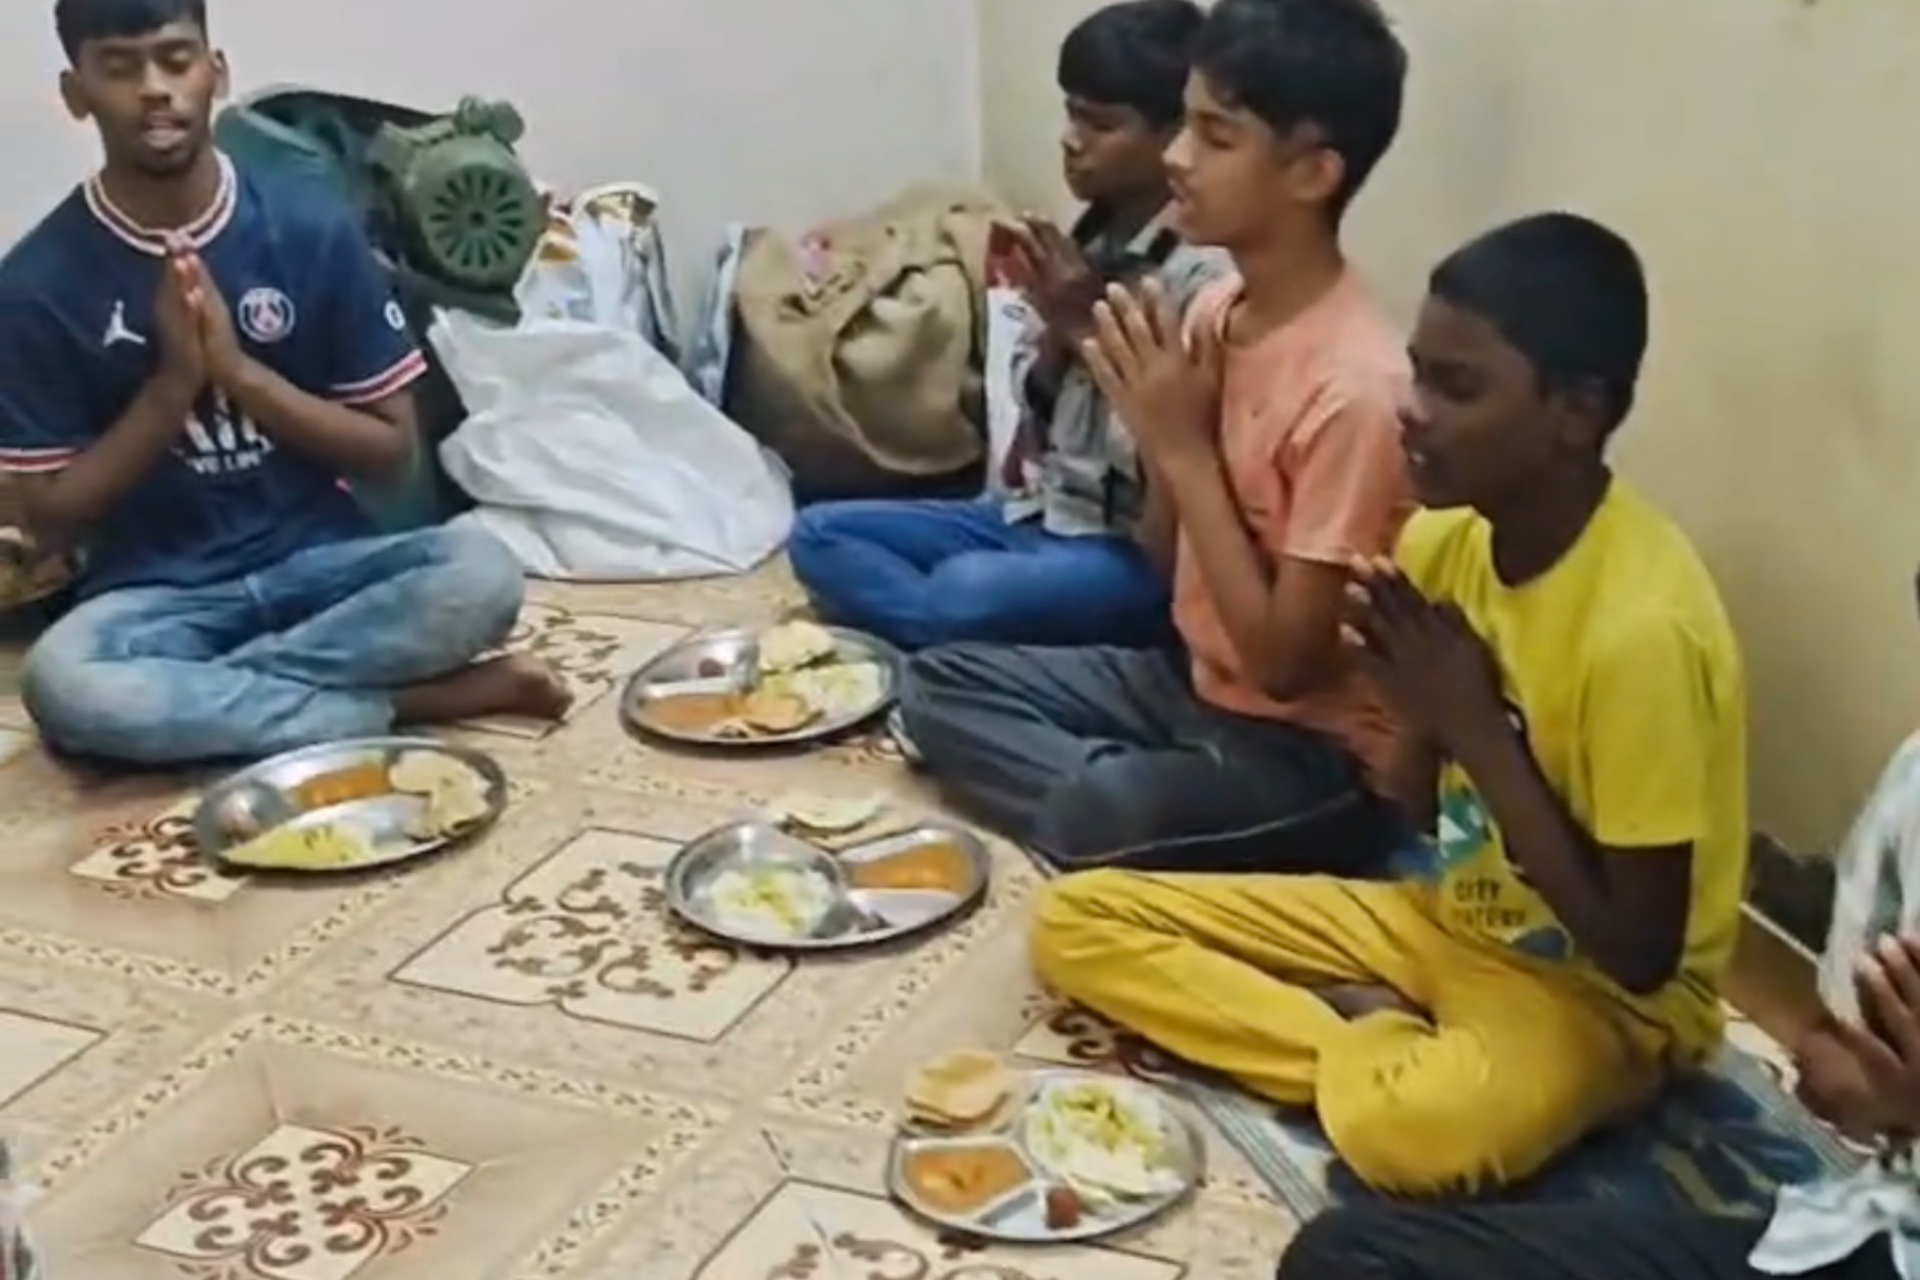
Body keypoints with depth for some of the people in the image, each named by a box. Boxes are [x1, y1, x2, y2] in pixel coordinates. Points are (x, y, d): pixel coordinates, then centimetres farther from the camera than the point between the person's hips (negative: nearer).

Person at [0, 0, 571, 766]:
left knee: (480, 575, -30)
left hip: (318, 563, 1)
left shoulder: (313, 230, -3)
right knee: (62, 681, -36)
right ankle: (403, 704, -21)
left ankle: (193, 692, -19)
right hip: (155, 596, -1)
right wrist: (173, 381, -16)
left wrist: (237, 369, -15)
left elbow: (391, 453, 0)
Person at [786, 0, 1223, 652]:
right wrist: (1055, 333, -8)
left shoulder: (1204, 275, -17)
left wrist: (1088, 330, -18)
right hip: (1035, 514, 9)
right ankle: (963, 645, -15)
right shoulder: (1086, 242, 6)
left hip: (1132, 550, -9)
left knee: (964, 592, -37)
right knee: (819, 535, 1)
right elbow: (1035, 401, 12)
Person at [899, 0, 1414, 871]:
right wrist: (1159, 427, -12)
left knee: (1096, 817, -33)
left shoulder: (1355, 387, -25)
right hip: (1194, 677, 9)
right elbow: (1168, 560, 8)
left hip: (1311, 743, -9)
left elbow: (1284, 660, -22)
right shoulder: (1216, 309, 0)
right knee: (939, 685, 3)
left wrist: (1184, 446, -22)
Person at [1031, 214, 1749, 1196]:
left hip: (1596, 993, -7)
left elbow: (1638, 953, -22)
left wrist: (1476, 724, -24)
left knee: (1409, 1126, -41)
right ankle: (1372, 1037, -8)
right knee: (1079, 919, -2)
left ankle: (1369, 1045, -8)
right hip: (1444, 917, 7)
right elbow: (1424, 809, 6)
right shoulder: (1445, 537, -5)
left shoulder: (1642, 625, -28)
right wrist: (1417, 705, -17)